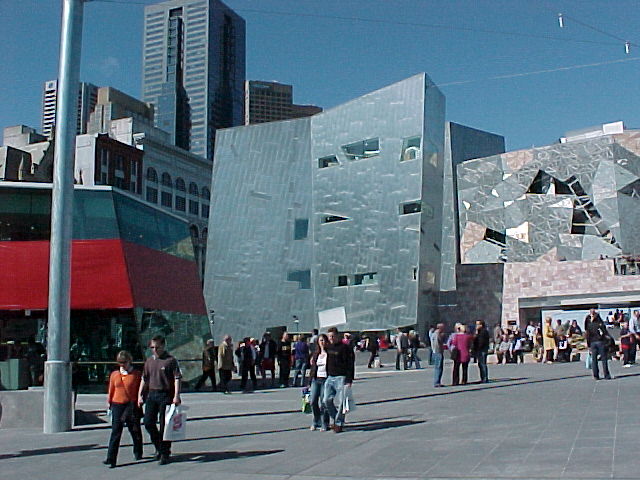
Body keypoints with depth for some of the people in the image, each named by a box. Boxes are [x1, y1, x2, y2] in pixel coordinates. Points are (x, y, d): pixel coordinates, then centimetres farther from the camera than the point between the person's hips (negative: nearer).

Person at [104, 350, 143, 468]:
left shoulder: (136, 374, 1)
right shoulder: (114, 374, 8)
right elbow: (111, 390, 14)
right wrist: (109, 404, 13)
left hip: (132, 405, -1)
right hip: (117, 405, 1)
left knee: (135, 431, 11)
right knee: (116, 432, -5)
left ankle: (138, 453, 31)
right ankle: (111, 459, -8)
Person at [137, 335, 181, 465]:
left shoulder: (171, 361, -6)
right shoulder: (149, 361, 11)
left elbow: (177, 379, -10)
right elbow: (144, 379, 18)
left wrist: (176, 396, -19)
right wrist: (140, 395, 12)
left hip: (166, 395, -5)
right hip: (151, 394, 5)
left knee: (164, 425, -1)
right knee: (148, 422, 2)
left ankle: (165, 453, 10)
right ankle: (158, 446, 24)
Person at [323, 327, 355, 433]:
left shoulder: (345, 348, -8)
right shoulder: (328, 347, 12)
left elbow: (350, 365, -10)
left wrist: (349, 380, -15)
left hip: (341, 377, -6)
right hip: (330, 378, 6)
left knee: (340, 402, -4)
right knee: (327, 400, -1)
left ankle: (339, 423, 8)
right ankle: (335, 419, 17)